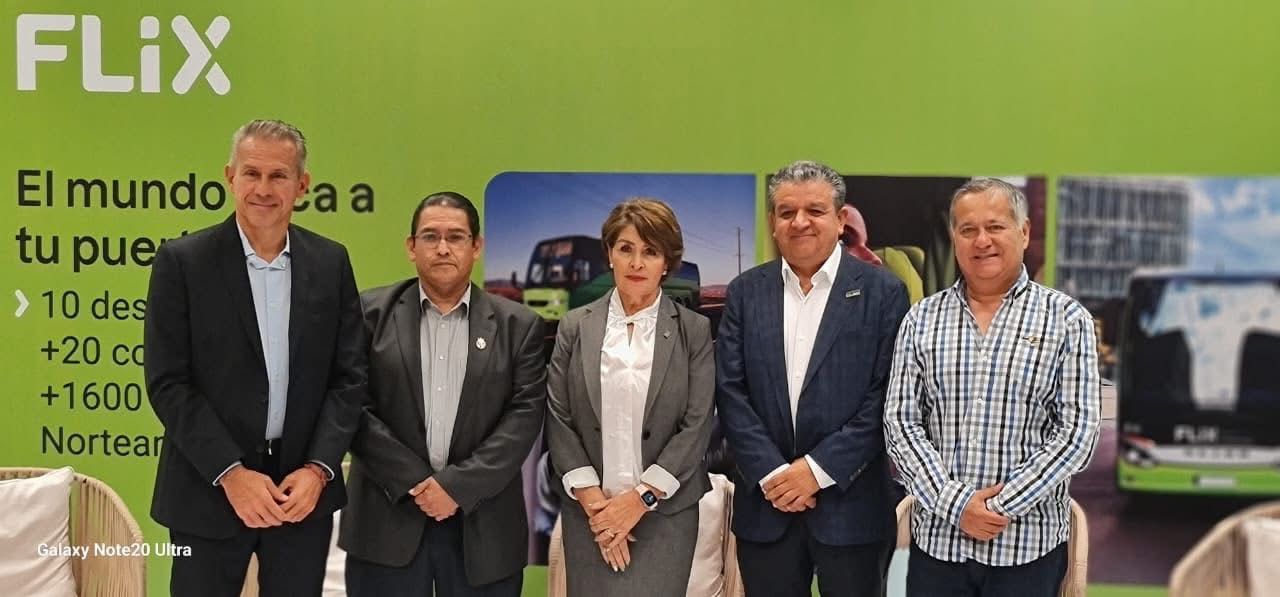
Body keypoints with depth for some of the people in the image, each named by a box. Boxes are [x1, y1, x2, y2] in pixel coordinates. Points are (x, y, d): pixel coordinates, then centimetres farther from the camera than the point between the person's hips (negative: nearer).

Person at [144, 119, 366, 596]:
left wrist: (318, 469, -9)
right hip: (209, 489, -2)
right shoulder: (182, 261, -5)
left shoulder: (331, 262, 2)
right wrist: (231, 473, -14)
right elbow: (167, 382, -8)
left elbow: (349, 376, 2)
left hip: (304, 487, 2)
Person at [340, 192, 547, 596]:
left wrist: (458, 485, -12)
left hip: (483, 528, 1)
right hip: (388, 521, 0)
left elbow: (525, 414, -3)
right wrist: (414, 482, -10)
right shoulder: (371, 313, 3)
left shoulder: (518, 325, 5)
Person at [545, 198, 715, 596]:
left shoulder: (694, 331, -1)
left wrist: (641, 498, -10)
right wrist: (592, 499, -8)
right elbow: (558, 418, 1)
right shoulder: (575, 327, 3)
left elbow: (697, 425, -5)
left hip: (665, 510, -1)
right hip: (589, 510, 2)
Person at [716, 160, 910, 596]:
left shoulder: (882, 291, -2)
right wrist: (771, 472, -9)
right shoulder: (746, 292, 6)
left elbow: (886, 396, -7)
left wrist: (819, 468, -12)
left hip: (850, 504, -2)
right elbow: (730, 391, 1)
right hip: (766, 502, 2)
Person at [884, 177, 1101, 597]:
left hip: (1029, 542, -1)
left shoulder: (1066, 318, -1)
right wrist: (955, 502, -11)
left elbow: (1077, 431, -7)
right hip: (937, 537, 2)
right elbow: (901, 423, -1)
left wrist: (1002, 506, -13)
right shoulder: (921, 319, 3)